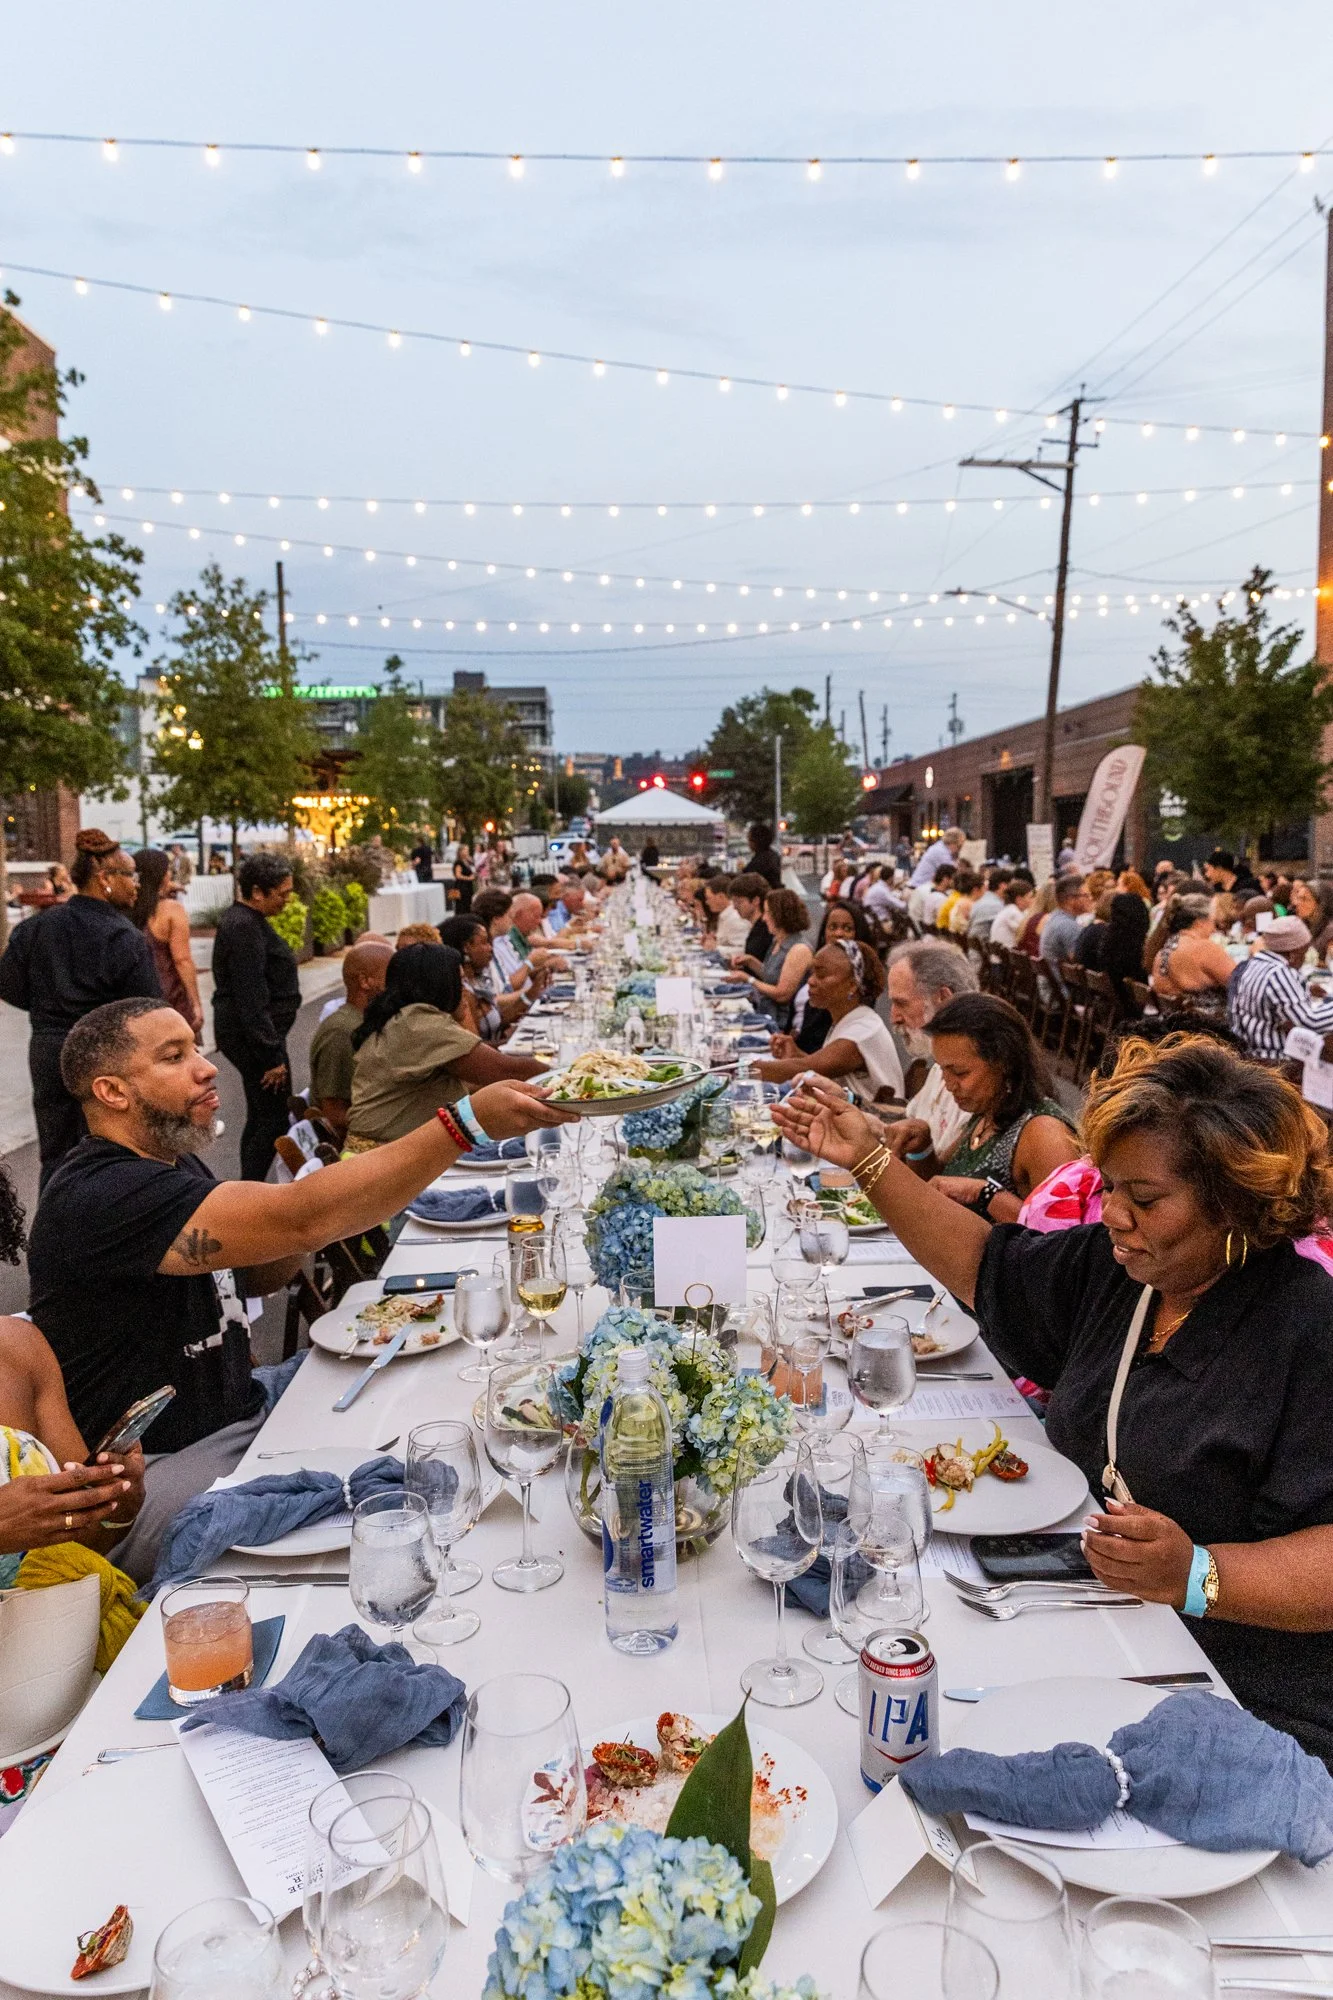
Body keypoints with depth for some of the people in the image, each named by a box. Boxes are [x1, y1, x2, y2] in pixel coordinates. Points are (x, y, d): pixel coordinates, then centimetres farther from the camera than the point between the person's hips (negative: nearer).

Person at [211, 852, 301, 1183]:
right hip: (252, 1035, -11)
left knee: (261, 1117, 18)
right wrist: (272, 1055, -22)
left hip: (246, 1033, 11)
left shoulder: (241, 919, 13)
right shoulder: (245, 927, -20)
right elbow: (251, 1000, -24)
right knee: (271, 1119, -7)